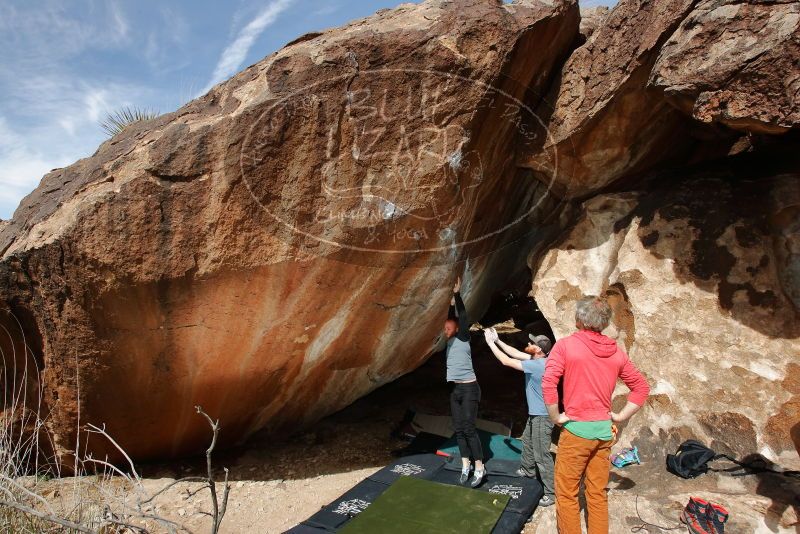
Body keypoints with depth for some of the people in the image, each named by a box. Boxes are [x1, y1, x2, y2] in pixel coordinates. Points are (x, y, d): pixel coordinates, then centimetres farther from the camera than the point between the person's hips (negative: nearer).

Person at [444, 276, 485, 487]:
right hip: (455, 390, 7)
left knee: (469, 428, -8)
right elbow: (451, 319, 18)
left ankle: (479, 468, 0)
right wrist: (451, 303, 13)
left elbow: (462, 318, -15)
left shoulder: (463, 339, -7)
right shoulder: (450, 341, 10)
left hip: (469, 388, -7)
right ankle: (465, 465, 15)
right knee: (459, 429, 8)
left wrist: (457, 294, -15)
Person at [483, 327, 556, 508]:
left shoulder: (538, 365, -30)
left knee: (541, 454, -3)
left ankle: (551, 492, 6)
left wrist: (491, 342, -16)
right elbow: (515, 353, 7)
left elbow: (506, 361, -25)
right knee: (527, 442, 29)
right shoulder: (538, 359, -2)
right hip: (535, 414, 10)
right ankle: (528, 469, 50)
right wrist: (497, 340, 4)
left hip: (542, 417, -10)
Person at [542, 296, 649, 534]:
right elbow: (642, 387, 11)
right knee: (598, 493, 18)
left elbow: (548, 384, -21)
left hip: (577, 429, -5)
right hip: (604, 430, 6)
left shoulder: (566, 345, -11)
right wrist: (620, 416, 9)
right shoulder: (616, 351, 5)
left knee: (567, 494, 8)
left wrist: (556, 417, -10)